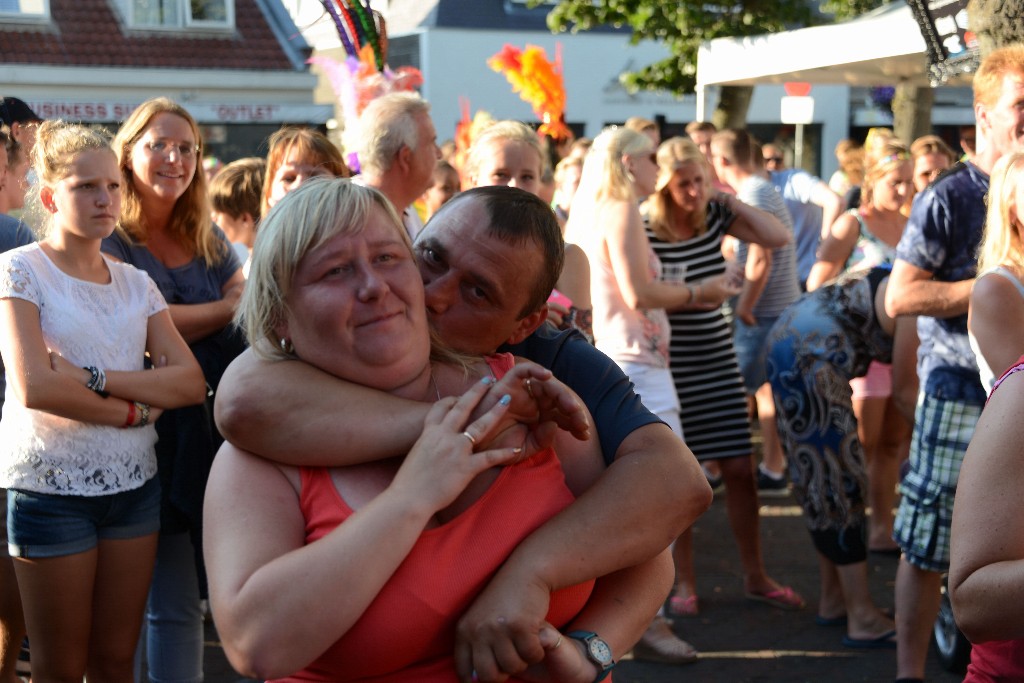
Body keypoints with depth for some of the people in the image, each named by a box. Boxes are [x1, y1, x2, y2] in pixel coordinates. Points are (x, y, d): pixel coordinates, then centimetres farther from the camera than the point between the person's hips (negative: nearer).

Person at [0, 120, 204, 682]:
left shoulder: (136, 283, 9)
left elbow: (190, 383, -3)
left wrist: (94, 376, -15)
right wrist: (133, 409, -10)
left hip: (133, 484, 5)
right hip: (51, 487, -4)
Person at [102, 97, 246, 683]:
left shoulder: (209, 239, 15)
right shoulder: (110, 241, -2)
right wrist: (228, 309, -4)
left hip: (224, 429, 5)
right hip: (165, 435, -5)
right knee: (173, 602, 0)